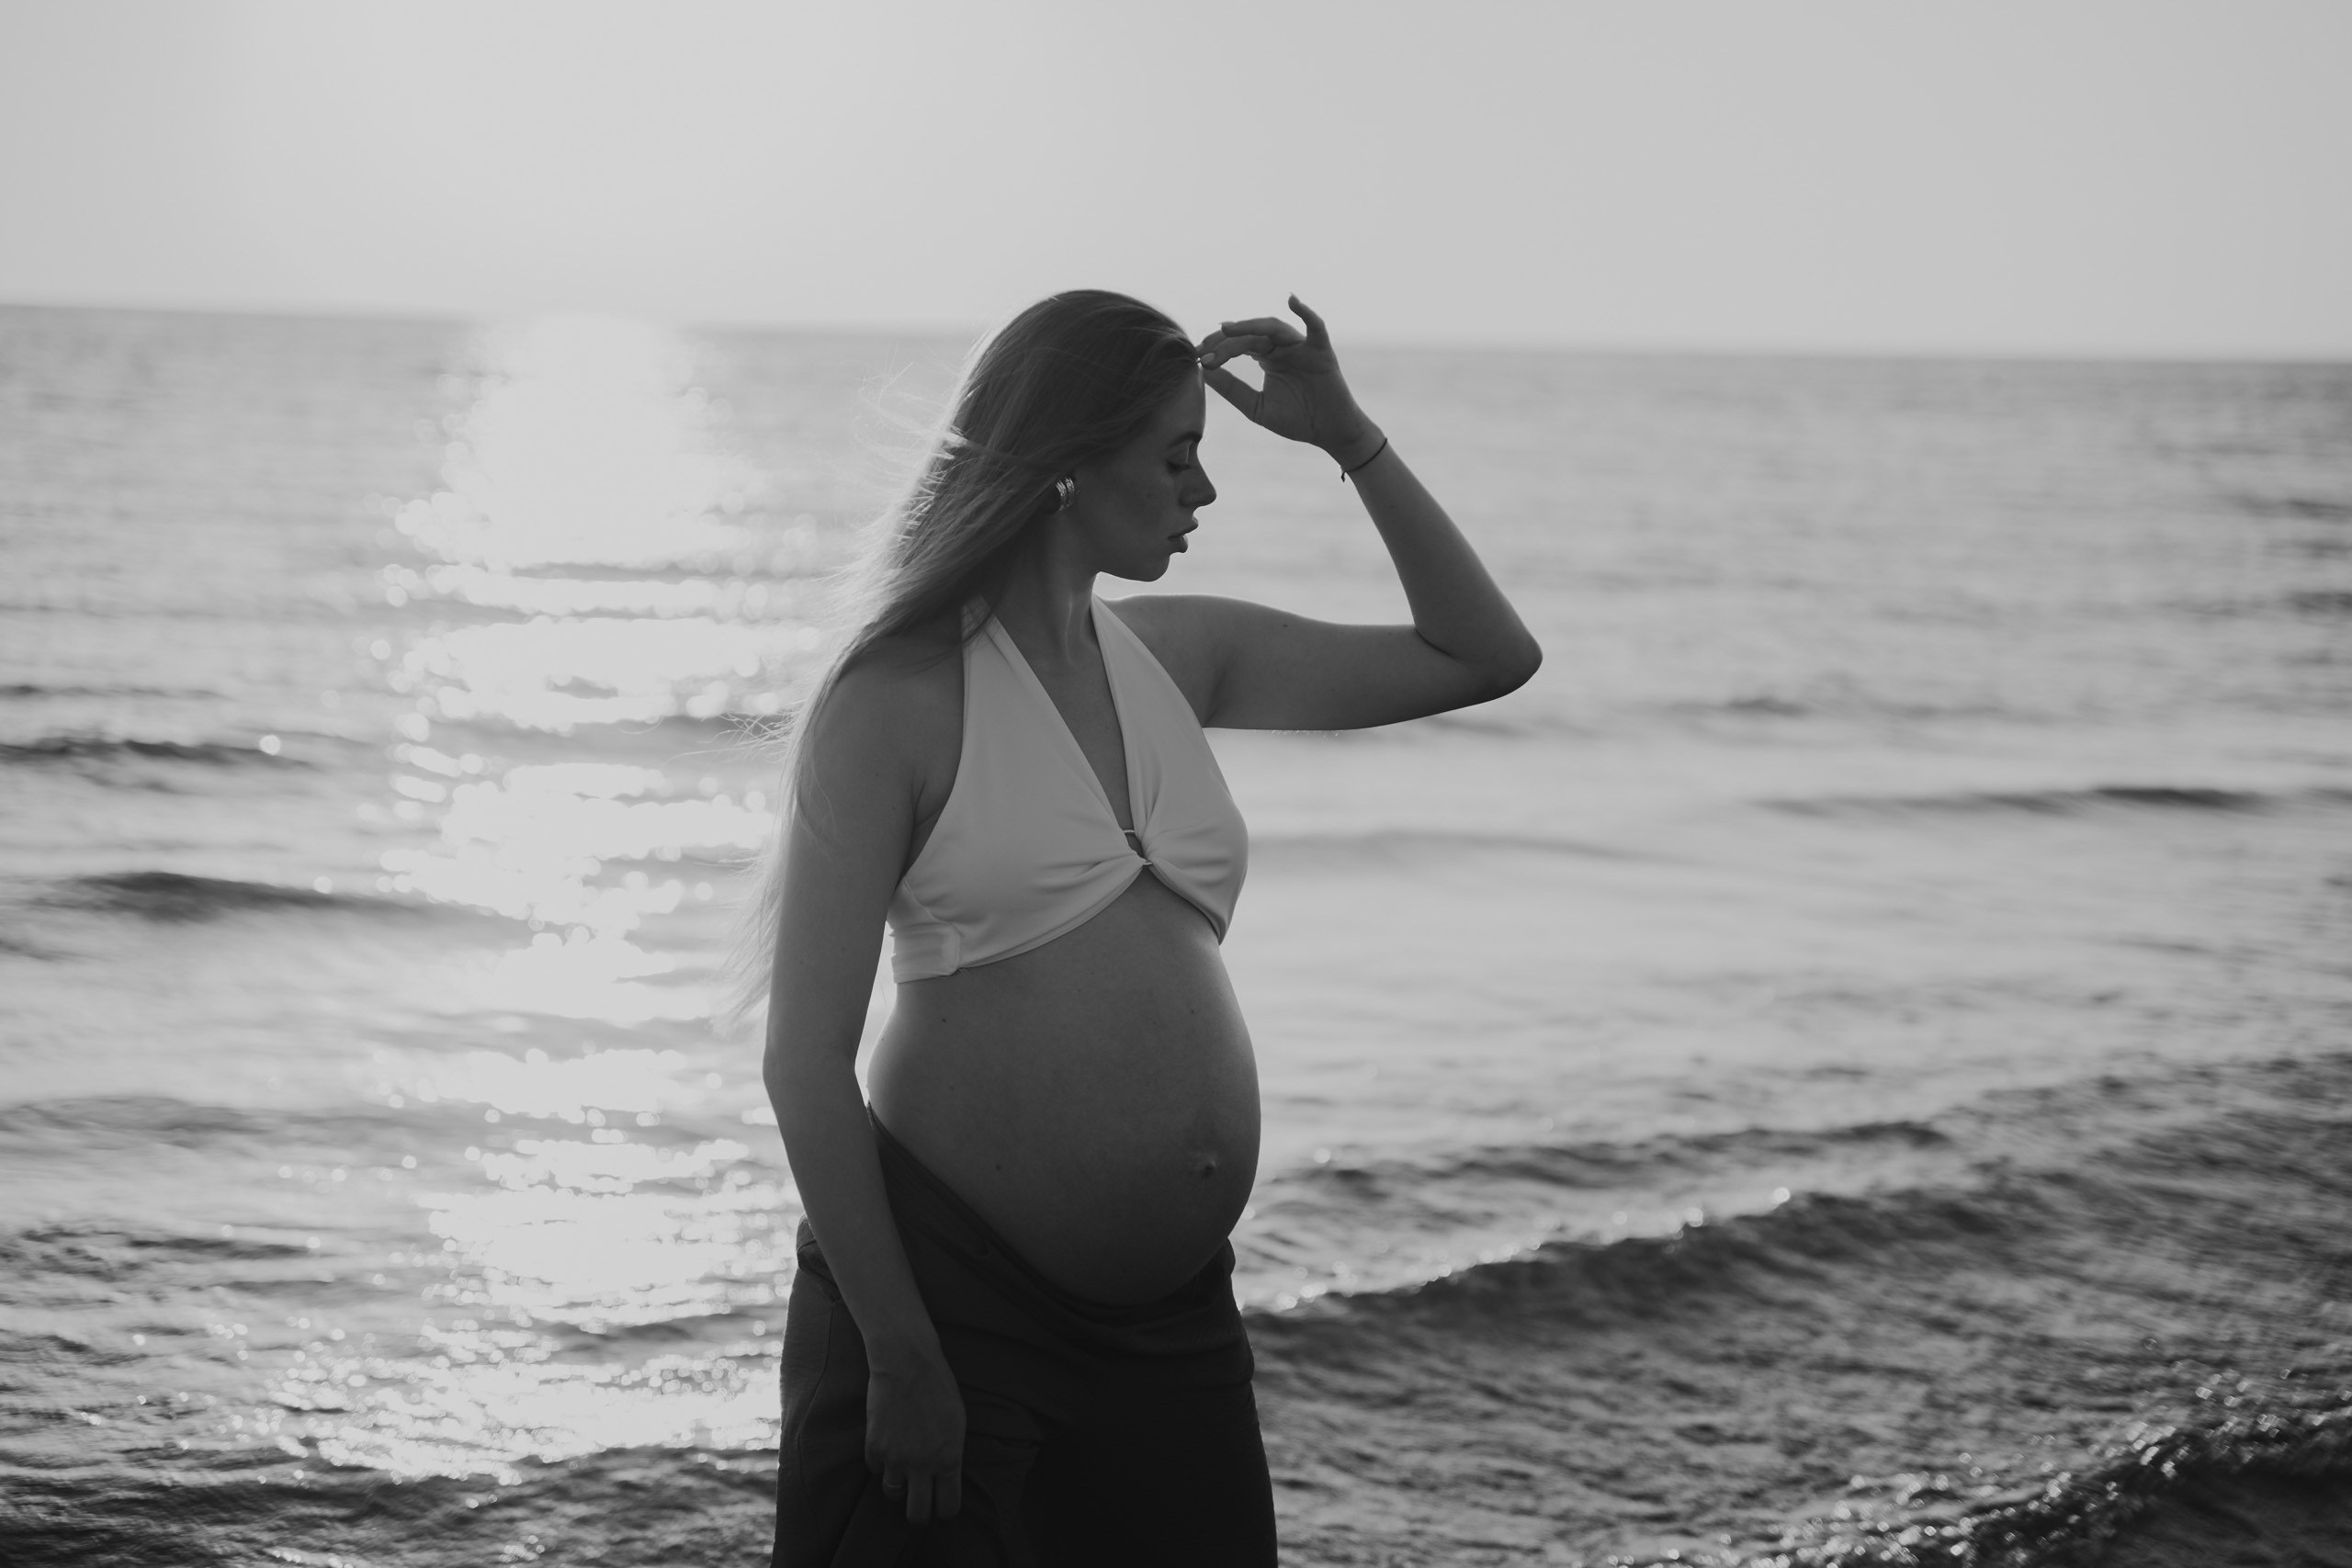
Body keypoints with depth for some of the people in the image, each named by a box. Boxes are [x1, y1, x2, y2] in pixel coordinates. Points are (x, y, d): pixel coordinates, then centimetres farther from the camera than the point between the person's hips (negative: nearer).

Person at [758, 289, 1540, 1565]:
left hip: (1174, 1317, 6)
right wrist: (900, 1355, -17)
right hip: (952, 1296, -6)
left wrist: (1351, 440, 7)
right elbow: (806, 1063, -13)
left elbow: (1484, 657, 17)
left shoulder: (1176, 655, 9)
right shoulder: (894, 704, -10)